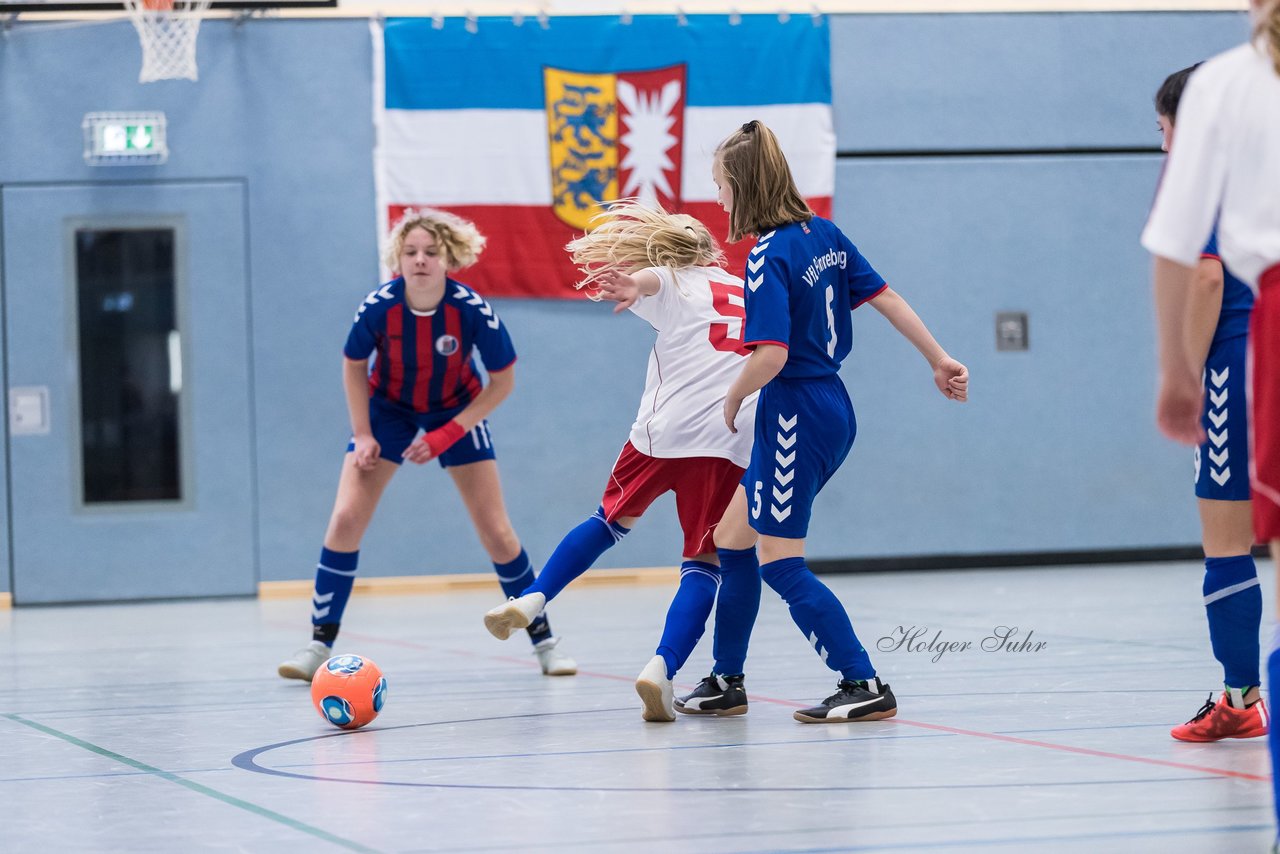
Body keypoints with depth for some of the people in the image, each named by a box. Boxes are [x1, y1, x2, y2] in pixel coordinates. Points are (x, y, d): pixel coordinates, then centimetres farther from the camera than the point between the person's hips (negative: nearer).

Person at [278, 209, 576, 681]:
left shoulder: (473, 310, -29)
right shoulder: (378, 307, -27)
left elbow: (502, 382, -15)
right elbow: (353, 365, -7)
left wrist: (448, 434, -21)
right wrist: (363, 435, -12)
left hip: (456, 411, -1)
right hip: (387, 408, 1)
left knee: (496, 532, -3)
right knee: (346, 519, -13)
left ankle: (543, 639, 13)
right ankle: (320, 643, -3)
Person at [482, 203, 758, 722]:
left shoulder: (674, 286, 8)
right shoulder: (748, 292, 26)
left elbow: (653, 277, -17)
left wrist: (632, 284, -38)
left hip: (666, 428, -2)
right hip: (731, 444, 2)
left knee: (610, 521, 25)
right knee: (704, 563, 3)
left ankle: (531, 600, 18)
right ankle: (662, 669, -17)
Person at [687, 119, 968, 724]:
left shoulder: (768, 257, -19)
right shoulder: (824, 233, 5)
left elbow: (771, 355, -26)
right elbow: (885, 296, 8)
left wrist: (732, 398, -8)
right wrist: (939, 360, 14)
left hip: (796, 415, -9)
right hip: (833, 407, 9)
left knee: (780, 561, -3)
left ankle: (864, 686, -5)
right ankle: (727, 680, 24)